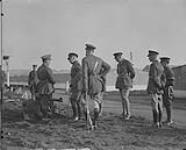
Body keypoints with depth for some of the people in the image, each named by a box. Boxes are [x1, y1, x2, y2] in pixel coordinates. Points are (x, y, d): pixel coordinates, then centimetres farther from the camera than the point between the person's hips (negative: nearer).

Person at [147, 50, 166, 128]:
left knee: (155, 106, -6)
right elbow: (163, 78, 14)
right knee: (159, 106, 8)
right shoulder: (160, 65, 16)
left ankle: (156, 123, -5)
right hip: (159, 89, 8)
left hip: (153, 89, -8)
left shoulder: (153, 65, -13)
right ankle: (159, 122, 12)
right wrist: (162, 86, 7)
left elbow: (154, 77, -20)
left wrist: (160, 86, -10)